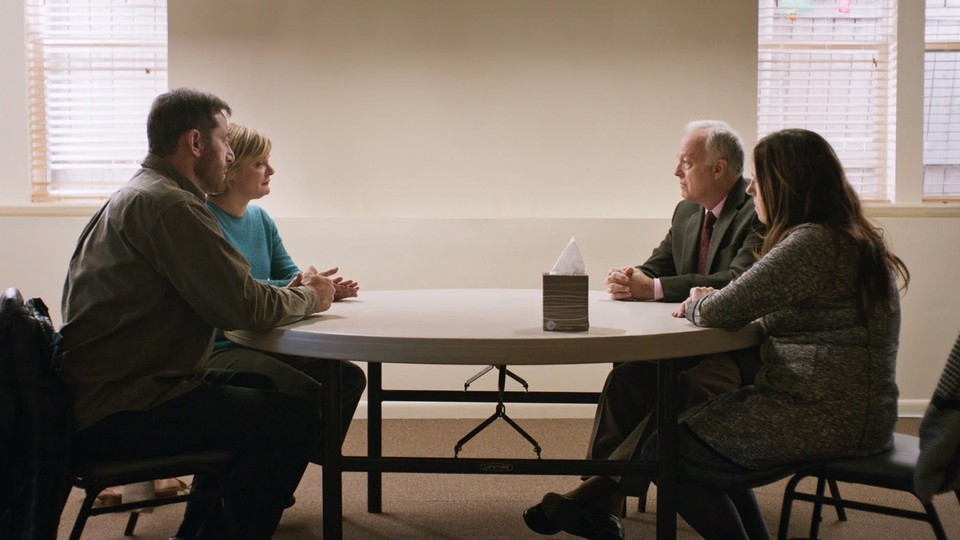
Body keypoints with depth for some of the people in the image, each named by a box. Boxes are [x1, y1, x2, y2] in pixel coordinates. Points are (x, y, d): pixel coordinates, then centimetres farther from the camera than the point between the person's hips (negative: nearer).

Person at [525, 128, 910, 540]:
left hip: (820, 418, -10)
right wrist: (705, 302, 4)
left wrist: (698, 304, 4)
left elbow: (722, 311, -19)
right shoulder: (850, 240, 14)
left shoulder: (810, 244, -19)